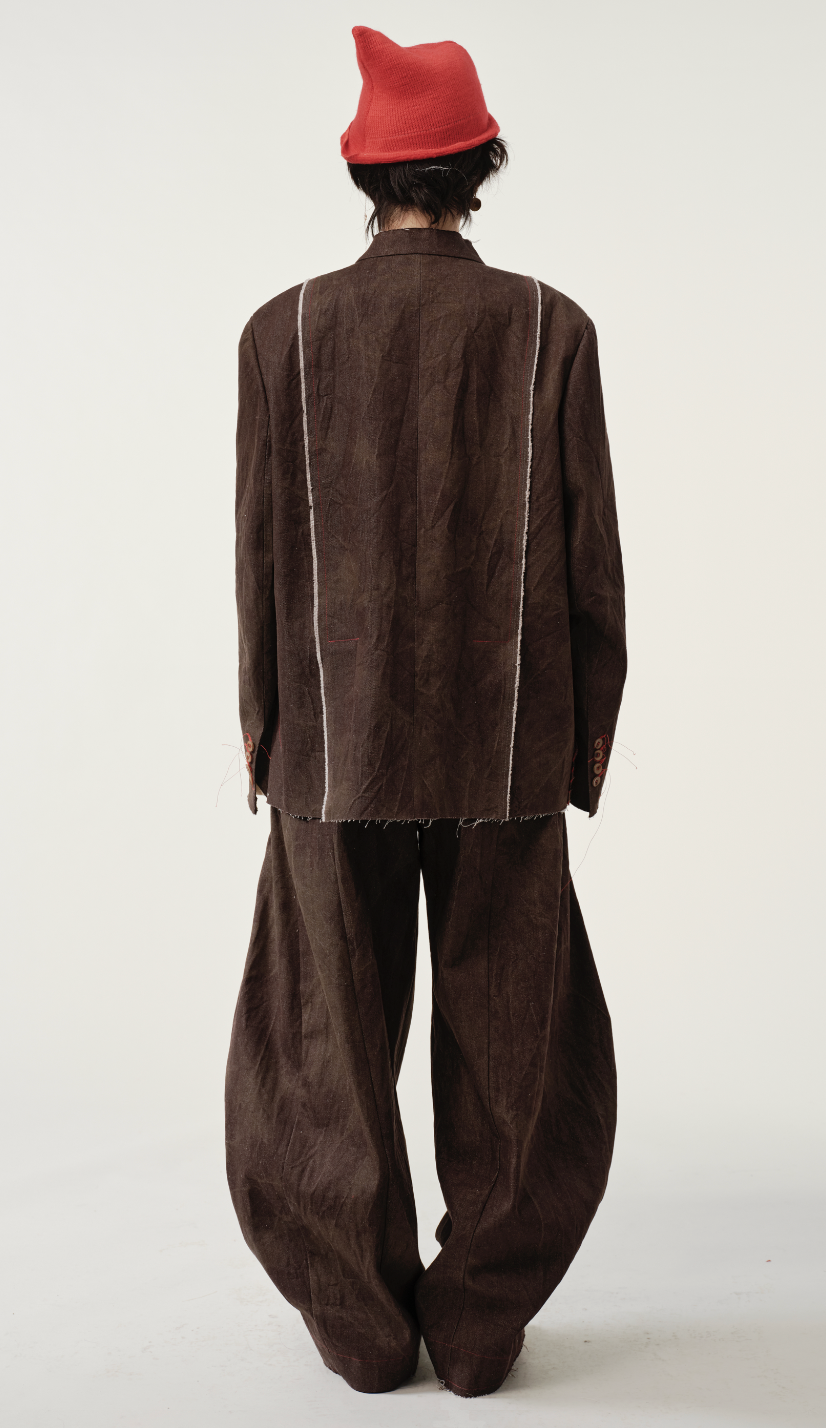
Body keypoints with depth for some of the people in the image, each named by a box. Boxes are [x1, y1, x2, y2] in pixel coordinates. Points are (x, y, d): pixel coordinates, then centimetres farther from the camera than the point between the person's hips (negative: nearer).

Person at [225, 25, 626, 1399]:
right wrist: (595, 716, 7)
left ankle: (365, 1322, 21)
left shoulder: (286, 330, -4)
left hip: (336, 743, 0)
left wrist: (259, 719, 7)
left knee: (331, 1041, 13)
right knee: (513, 1042, 13)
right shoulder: (551, 328, -4)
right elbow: (587, 548, -4)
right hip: (506, 747, 0)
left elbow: (263, 548, -4)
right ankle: (478, 1323, 19)